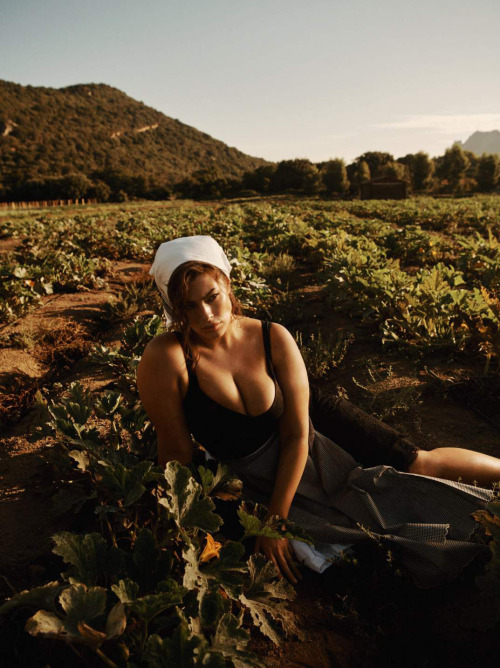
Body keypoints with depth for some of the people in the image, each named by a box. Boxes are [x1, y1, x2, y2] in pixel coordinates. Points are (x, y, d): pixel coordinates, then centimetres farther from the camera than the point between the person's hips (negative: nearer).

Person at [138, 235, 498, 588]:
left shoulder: (273, 338, -21)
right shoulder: (165, 359, -28)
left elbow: (297, 436, -17)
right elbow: (176, 453, -19)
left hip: (316, 430, 1)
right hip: (259, 478, -1)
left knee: (422, 464, -2)